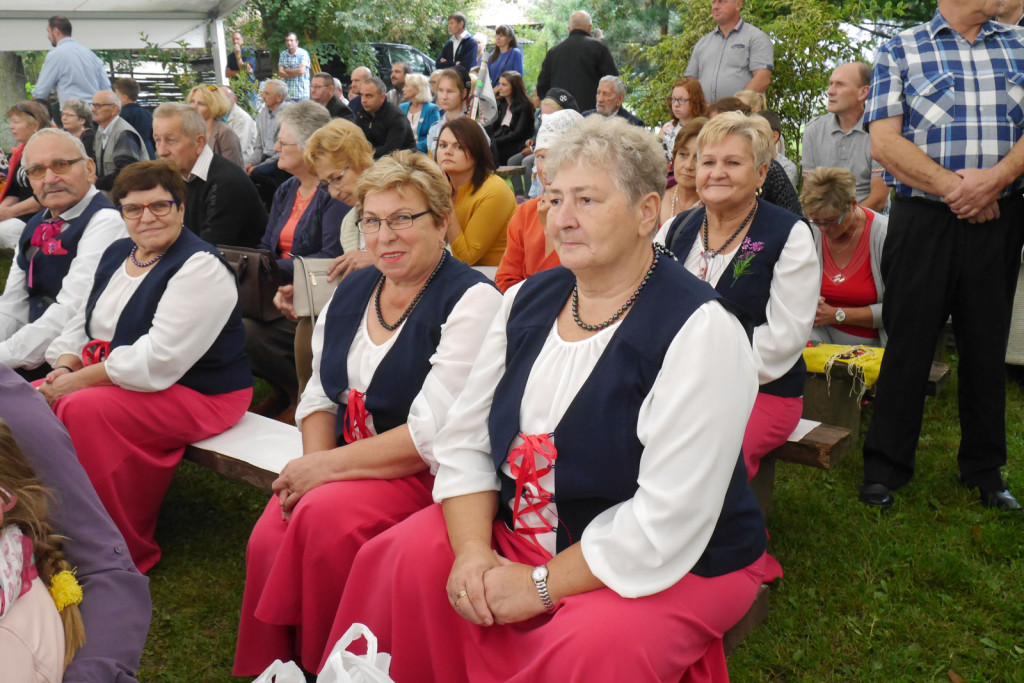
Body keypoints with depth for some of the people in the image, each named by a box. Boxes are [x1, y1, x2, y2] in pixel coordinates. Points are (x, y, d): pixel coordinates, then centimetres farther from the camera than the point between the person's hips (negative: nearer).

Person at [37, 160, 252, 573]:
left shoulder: (201, 268, -17)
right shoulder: (116, 254, 12)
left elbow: (158, 361, -24)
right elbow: (83, 324, 15)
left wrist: (78, 380, -19)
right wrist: (65, 368, -6)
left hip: (197, 394, -9)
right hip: (110, 379, 9)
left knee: (84, 409, -29)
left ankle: (125, 554, -15)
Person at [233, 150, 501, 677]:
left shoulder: (472, 301, -12)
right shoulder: (352, 290, 12)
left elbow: (435, 433, -18)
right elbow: (320, 394, 16)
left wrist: (328, 466, -16)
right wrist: (314, 461, -5)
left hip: (428, 474, -6)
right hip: (343, 461, 6)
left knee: (325, 516, -29)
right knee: (268, 538, -20)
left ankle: (327, 666, -4)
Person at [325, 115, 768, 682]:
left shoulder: (700, 331, -19)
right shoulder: (527, 300, 2)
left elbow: (666, 520, -23)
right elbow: (465, 440, 2)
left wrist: (541, 586, -19)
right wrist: (474, 551, -14)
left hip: (675, 566, -5)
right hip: (517, 528, 6)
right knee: (395, 561, -12)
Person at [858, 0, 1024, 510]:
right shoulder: (900, 51, 3)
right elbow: (884, 142, -7)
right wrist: (953, 186, -15)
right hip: (922, 217, -3)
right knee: (908, 343, 1)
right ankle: (885, 468, 15)